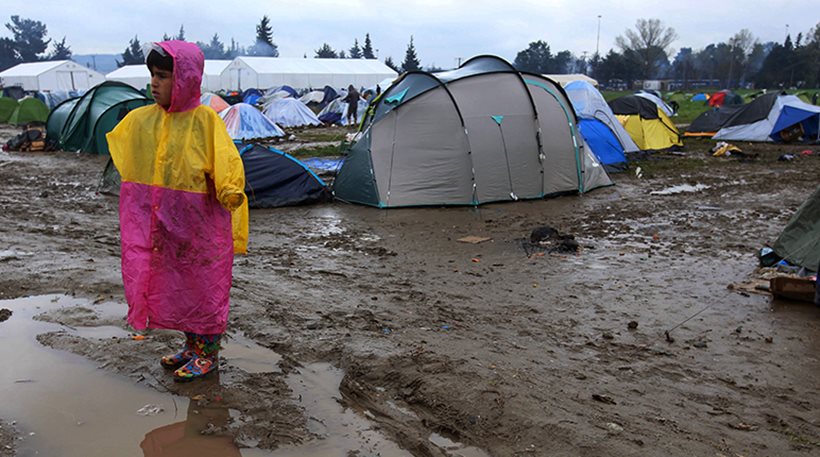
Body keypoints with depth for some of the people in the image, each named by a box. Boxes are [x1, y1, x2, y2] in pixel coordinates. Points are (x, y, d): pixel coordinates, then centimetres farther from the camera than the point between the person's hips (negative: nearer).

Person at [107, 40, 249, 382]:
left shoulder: (205, 119, -14)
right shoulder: (142, 119, 4)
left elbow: (226, 161, -18)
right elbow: (118, 148, 19)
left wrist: (230, 191, -30)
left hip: (200, 222, -6)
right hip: (164, 221, 7)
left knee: (204, 283, 5)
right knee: (174, 282, 16)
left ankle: (208, 354, 20)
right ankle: (192, 346, 33)